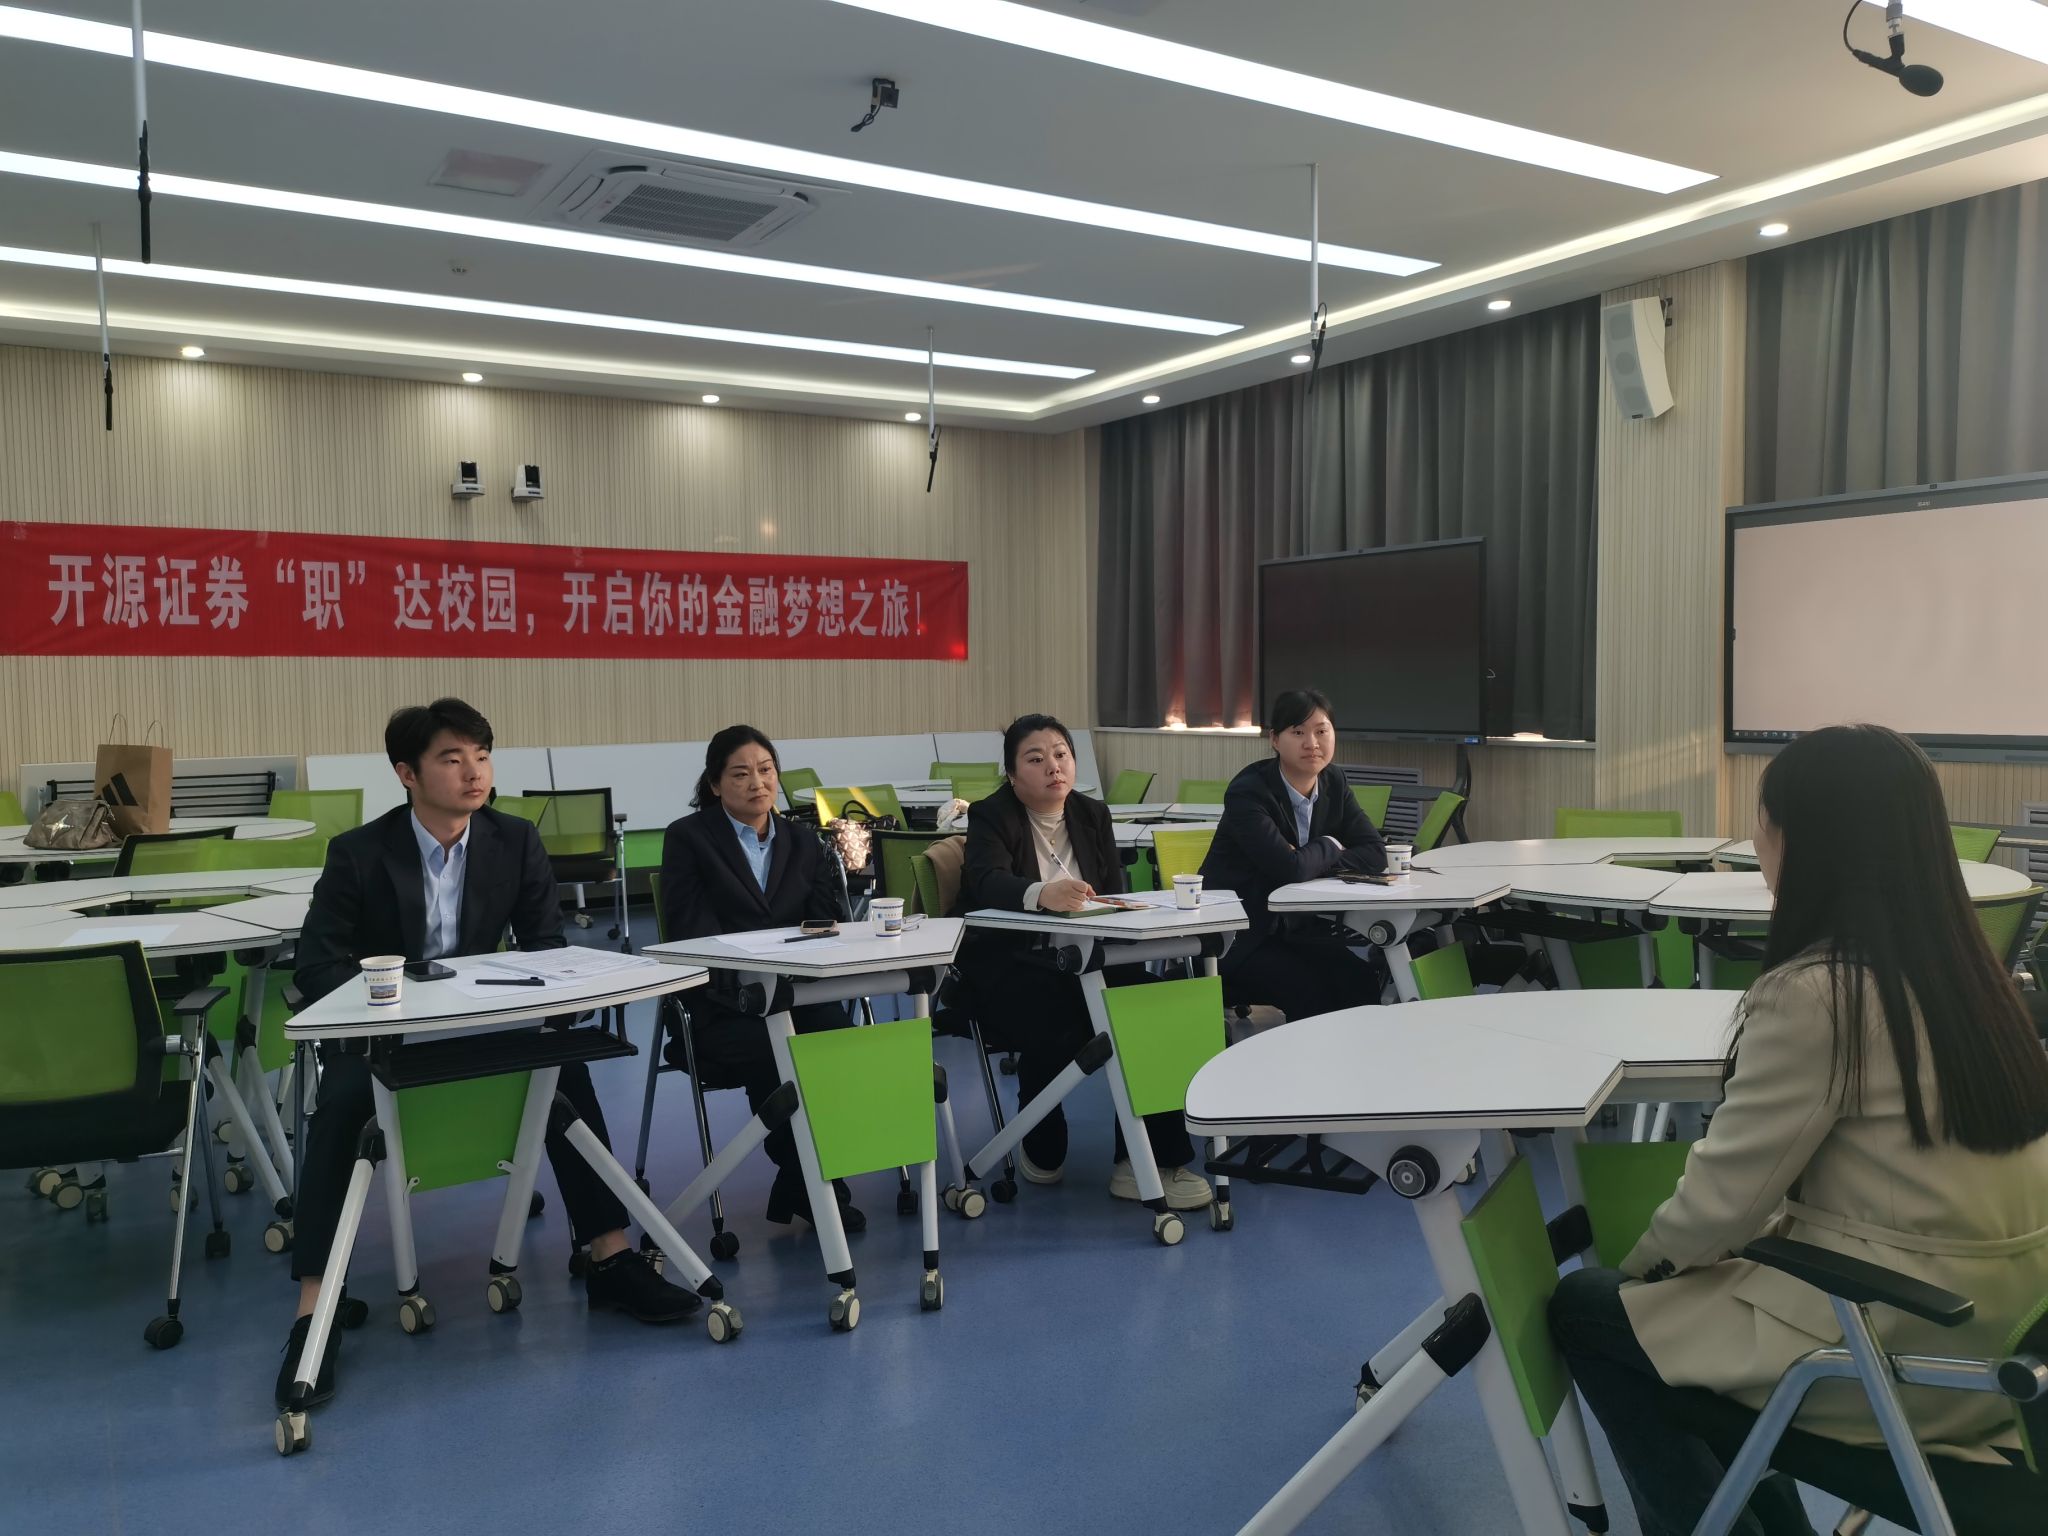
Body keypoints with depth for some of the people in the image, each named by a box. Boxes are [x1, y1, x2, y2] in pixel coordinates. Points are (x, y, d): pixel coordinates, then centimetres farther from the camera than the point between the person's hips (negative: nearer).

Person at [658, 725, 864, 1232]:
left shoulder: (803, 842, 18)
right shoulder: (687, 837, 6)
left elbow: (828, 921, 9)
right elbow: (691, 930, -5)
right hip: (720, 1005, -3)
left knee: (837, 1034, -31)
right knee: (772, 1054, -35)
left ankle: (802, 1186, -15)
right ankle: (809, 1184, -13)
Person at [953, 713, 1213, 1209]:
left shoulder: (1093, 814, 13)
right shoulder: (991, 817, -5)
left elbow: (1115, 891, 8)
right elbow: (986, 881, -25)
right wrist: (1042, 894, -47)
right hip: (1007, 966, -4)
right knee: (1054, 1028, -34)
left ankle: (1148, 1159, -16)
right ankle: (1042, 1149, -3)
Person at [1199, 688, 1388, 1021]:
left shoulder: (1333, 782, 3)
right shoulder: (1248, 791, -20)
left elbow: (1375, 854, -3)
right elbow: (1289, 868, -31)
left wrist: (1311, 863, -18)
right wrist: (1328, 847, -9)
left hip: (1295, 928, 6)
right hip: (1235, 936, -6)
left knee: (1364, 980, -16)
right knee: (1315, 993, -25)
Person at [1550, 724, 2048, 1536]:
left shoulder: (1813, 994, -23)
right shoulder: (1958, 967, 3)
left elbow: (1720, 1197, -16)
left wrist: (1643, 1261, 2)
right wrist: (1787, 1215, 10)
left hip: (1894, 1349, -8)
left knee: (1584, 1308, 7)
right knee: (1699, 1287, 24)